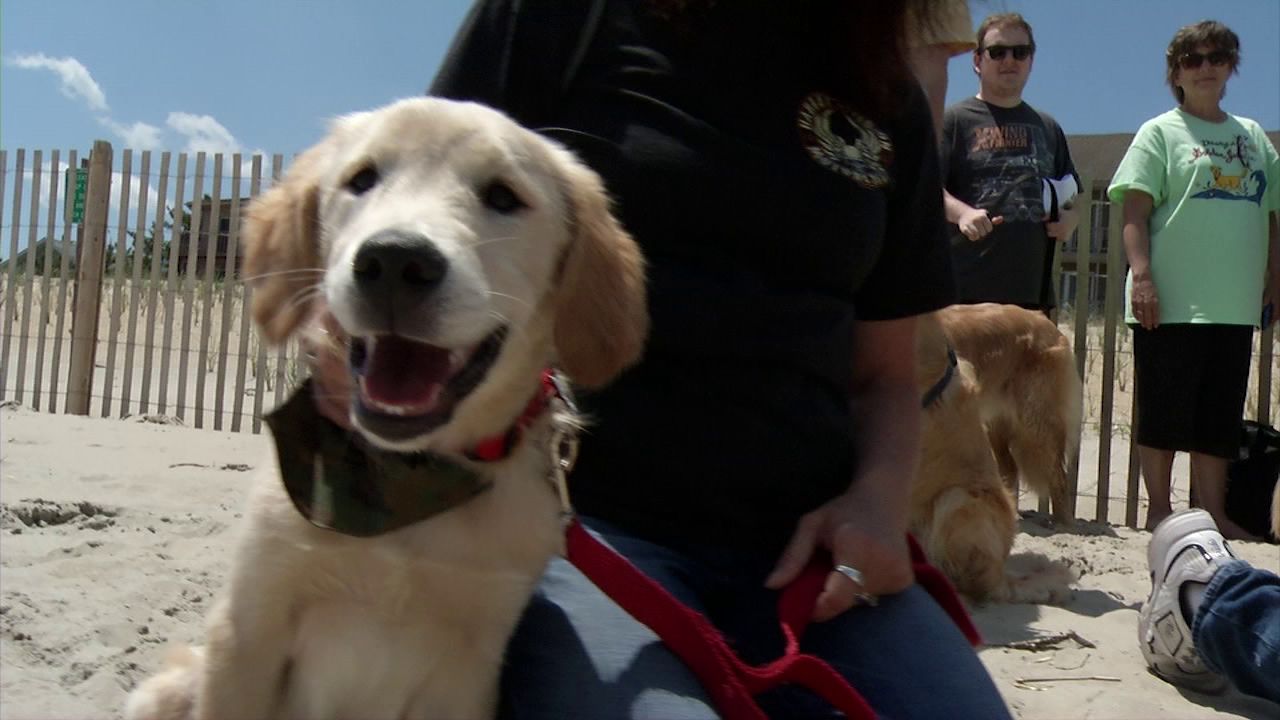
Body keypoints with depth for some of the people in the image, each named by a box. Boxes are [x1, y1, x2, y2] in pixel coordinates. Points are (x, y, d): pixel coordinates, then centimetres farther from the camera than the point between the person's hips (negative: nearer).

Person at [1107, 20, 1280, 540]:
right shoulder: (1161, 132, 2)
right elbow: (1136, 212, -7)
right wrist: (1141, 276, -17)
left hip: (1235, 306, 5)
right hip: (1171, 303, -5)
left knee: (1220, 417, 9)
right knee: (1163, 412, 2)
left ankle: (1214, 514, 17)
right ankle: (1159, 510, 13)